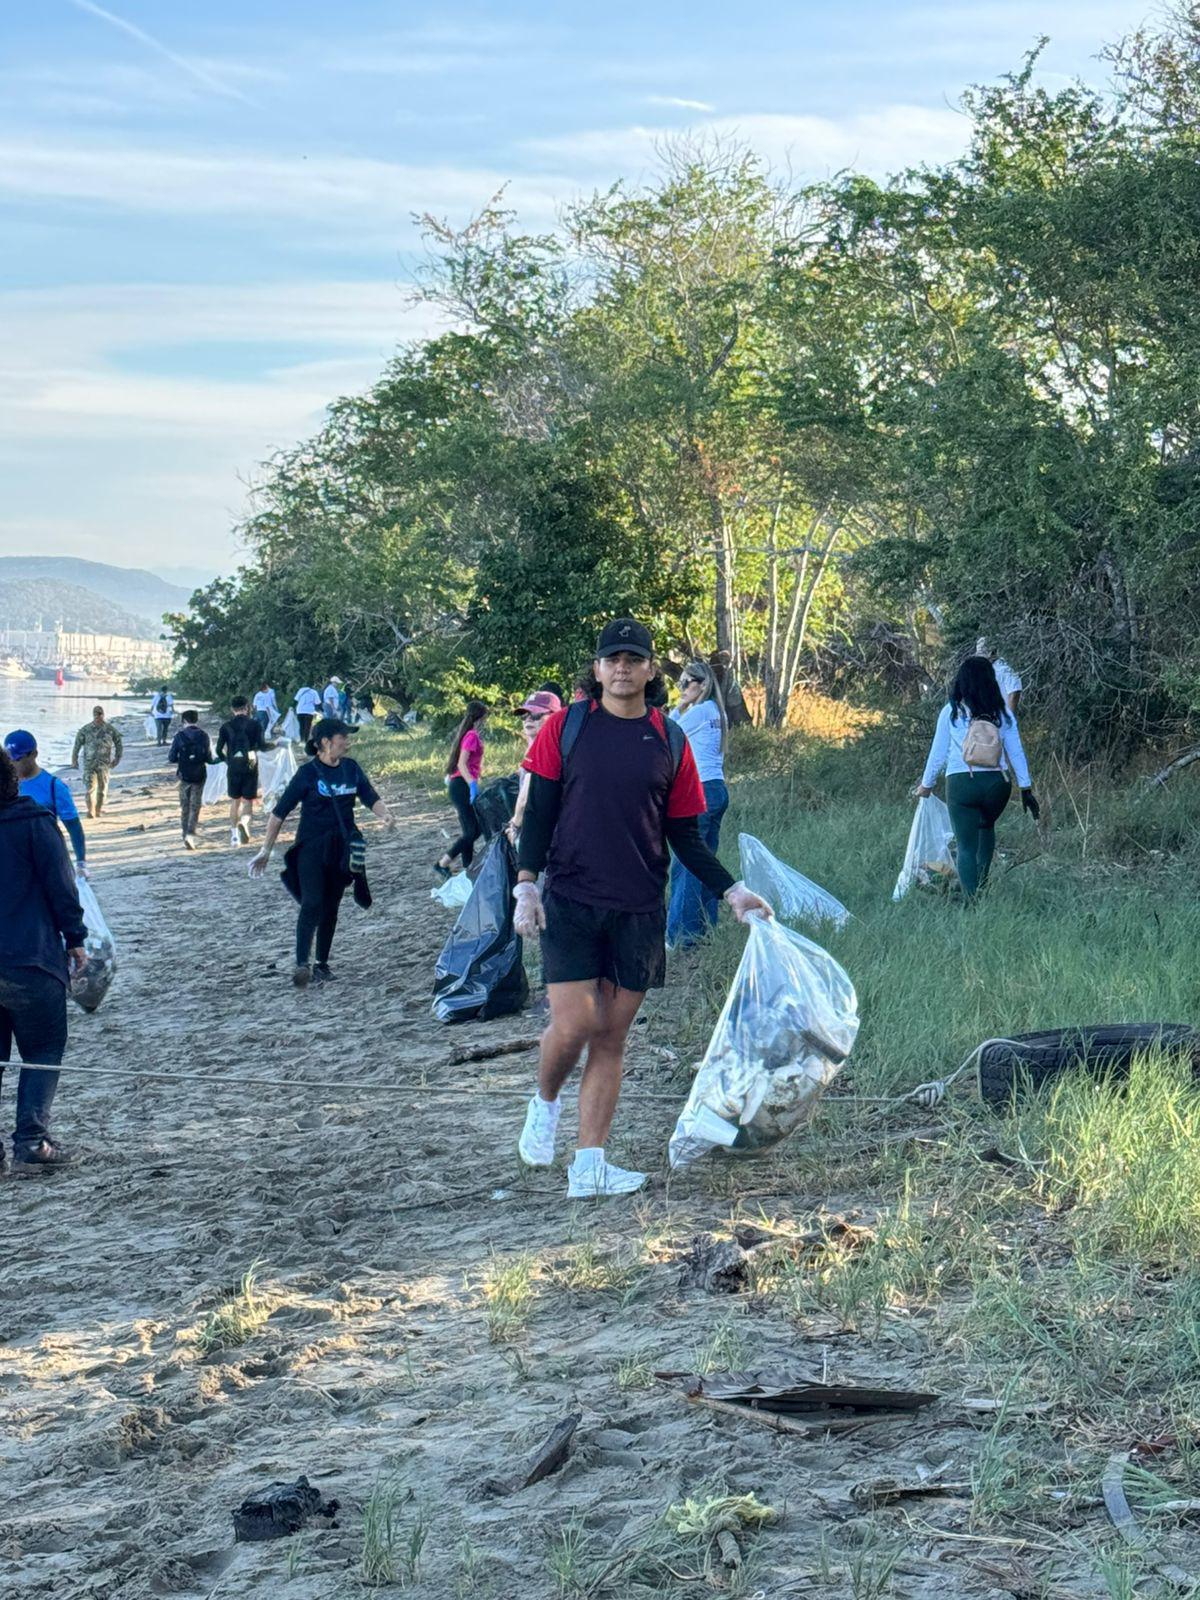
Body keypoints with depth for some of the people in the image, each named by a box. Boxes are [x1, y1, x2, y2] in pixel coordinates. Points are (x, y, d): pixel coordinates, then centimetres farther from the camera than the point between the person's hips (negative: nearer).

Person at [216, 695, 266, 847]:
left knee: (234, 801, 15)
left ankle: (234, 834, 16)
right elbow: (262, 746, -8)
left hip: (233, 767, 2)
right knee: (248, 801, 3)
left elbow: (219, 750, 0)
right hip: (250, 766, -2)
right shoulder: (255, 724, -4)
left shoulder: (226, 726, 2)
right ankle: (244, 822, -26)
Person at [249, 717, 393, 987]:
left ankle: (322, 964, 18)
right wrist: (266, 850, -7)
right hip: (312, 848, -5)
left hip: (341, 849, 5)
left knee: (330, 908, 9)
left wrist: (384, 814, -22)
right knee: (312, 904, -16)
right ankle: (302, 964, -20)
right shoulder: (308, 773, -9)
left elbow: (370, 797, 1)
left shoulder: (351, 769, 5)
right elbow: (280, 812, -7)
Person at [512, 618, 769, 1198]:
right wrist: (526, 884, -8)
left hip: (639, 911, 2)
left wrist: (731, 891, 4)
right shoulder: (566, 727, 1)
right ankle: (545, 1101, 20)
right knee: (572, 1026, -11)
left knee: (611, 1037, 4)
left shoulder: (670, 741, 7)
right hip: (569, 903, -2)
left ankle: (589, 1165, 8)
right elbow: (539, 810, 2)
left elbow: (684, 834, 12)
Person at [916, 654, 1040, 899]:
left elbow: (938, 752, 4)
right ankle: (981, 884, 28)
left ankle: (972, 899, -4)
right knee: (986, 827, 30)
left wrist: (926, 784, 17)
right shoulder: (1002, 713, 4)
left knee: (966, 846, 3)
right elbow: (1016, 753, 5)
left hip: (961, 784, -3)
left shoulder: (951, 712, -1)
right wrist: (1026, 789, 12)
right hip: (997, 784, 3)